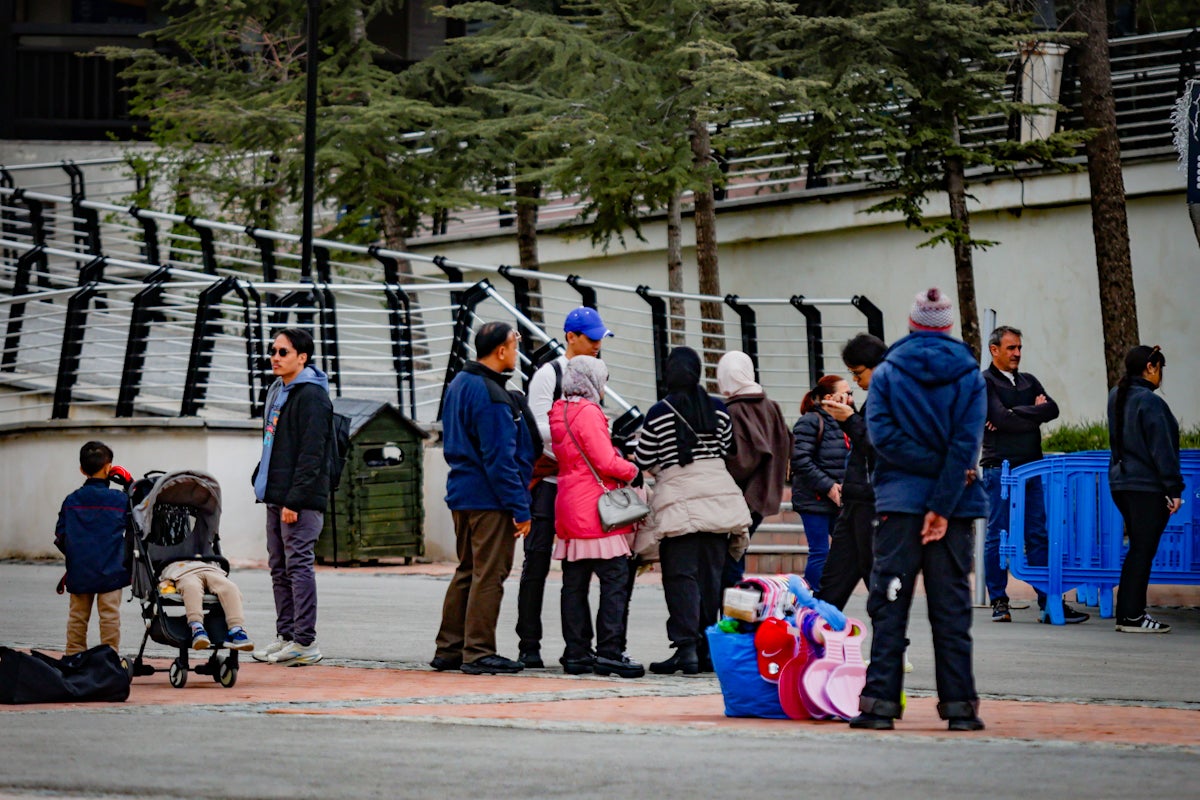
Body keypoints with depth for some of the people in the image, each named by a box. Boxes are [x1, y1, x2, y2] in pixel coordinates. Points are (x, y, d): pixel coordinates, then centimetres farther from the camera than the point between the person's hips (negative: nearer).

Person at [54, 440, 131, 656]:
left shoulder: (71, 501, 1)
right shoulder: (120, 500, -5)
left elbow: (60, 538, 4)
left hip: (79, 573, 2)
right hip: (111, 571, -2)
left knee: (77, 618, 11)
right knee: (110, 617, 3)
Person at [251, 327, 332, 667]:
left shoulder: (312, 396, -12)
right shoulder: (277, 391, 17)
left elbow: (312, 454, -17)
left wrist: (294, 499, -21)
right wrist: (261, 481, 17)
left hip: (301, 499, -10)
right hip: (276, 498, 10)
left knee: (298, 564, -9)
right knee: (279, 567, 11)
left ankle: (305, 641, -8)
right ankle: (286, 636, 17)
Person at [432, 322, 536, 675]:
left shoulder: (458, 385, 13)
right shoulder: (491, 396, -17)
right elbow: (500, 458, -19)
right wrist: (520, 509, -16)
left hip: (462, 494, 10)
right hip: (490, 499, -10)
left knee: (467, 571, 15)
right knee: (489, 575, -5)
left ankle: (449, 649, 17)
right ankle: (478, 653, -3)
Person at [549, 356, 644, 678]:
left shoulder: (559, 413, 14)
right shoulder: (587, 413, -12)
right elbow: (606, 462, -16)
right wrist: (632, 470, 2)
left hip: (569, 505, 9)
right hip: (595, 508, -9)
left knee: (574, 583, 8)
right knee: (615, 579, -8)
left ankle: (576, 653, 9)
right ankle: (609, 651, -12)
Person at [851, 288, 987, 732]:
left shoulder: (887, 373, 3)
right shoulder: (969, 376, 3)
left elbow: (882, 434, -11)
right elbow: (967, 443, -8)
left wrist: (929, 465, -9)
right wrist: (943, 504, -12)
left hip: (900, 500, -1)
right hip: (955, 505, 1)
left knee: (889, 607, 2)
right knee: (951, 609, 5)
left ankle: (880, 702, -4)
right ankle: (959, 704, 4)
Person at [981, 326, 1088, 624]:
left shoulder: (1028, 382, 19)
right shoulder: (984, 382, 0)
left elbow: (1052, 408, 2)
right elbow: (1001, 419, -14)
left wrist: (1016, 414, -9)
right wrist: (1034, 413, -2)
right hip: (1000, 467, -6)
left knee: (1039, 535, 3)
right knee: (997, 536, -3)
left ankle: (1048, 604, 2)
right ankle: (999, 602, 3)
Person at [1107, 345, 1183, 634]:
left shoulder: (1116, 396, 9)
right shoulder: (1149, 402, -16)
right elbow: (1162, 449, -17)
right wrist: (1174, 489, -14)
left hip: (1120, 484, 9)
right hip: (1147, 487, -9)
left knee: (1138, 549, 15)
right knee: (1143, 550, -3)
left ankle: (1128, 612, 16)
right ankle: (1132, 616, -2)